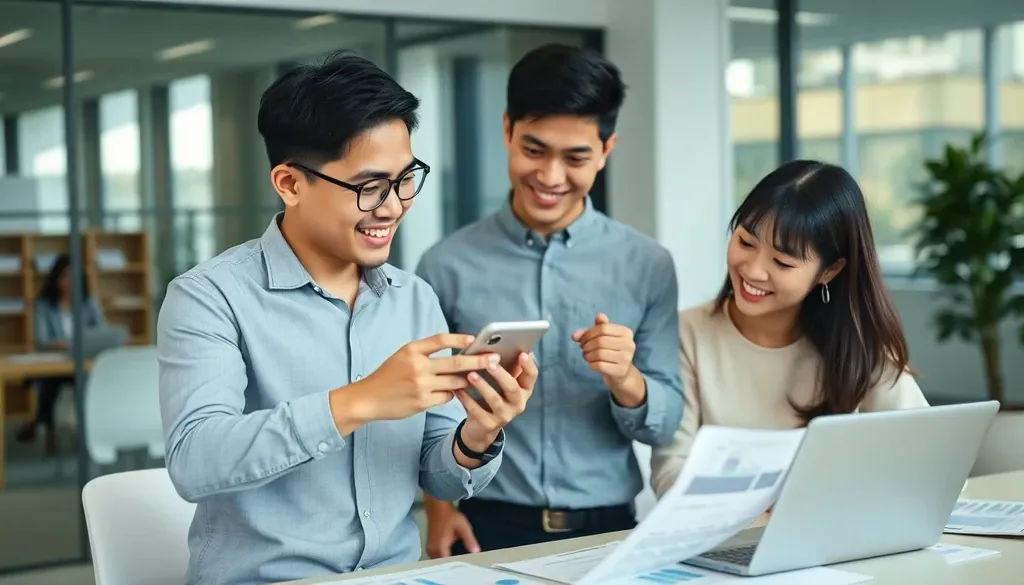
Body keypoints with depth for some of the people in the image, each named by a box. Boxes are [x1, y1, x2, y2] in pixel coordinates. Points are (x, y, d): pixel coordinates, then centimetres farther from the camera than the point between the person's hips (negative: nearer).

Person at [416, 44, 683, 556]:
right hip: (490, 529, -1)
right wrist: (439, 507, -5)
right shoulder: (447, 266, -1)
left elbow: (665, 423, 2)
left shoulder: (648, 266, 0)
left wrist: (624, 379, -15)